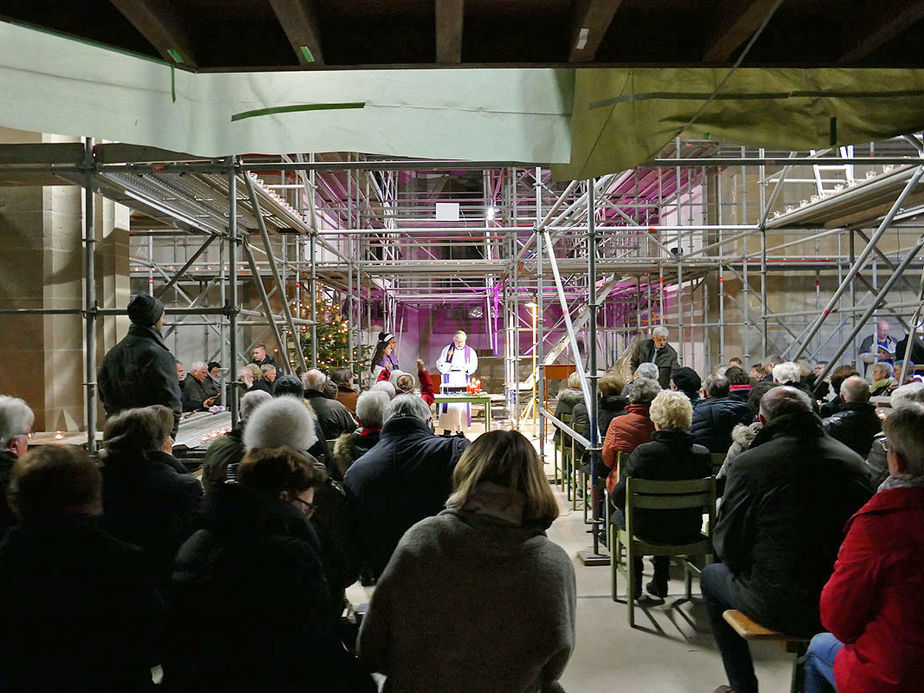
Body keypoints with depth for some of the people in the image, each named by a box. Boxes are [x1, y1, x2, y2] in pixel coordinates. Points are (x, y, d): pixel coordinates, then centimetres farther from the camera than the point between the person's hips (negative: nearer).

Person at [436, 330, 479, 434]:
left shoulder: (470, 351, 11)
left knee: (462, 406, -3)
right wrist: (451, 366, -14)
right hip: (449, 382, -1)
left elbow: (473, 366, 2)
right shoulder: (447, 349, 9)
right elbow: (439, 364, 2)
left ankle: (460, 429, 3)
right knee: (448, 405, -7)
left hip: (463, 382, 1)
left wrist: (465, 367, -19)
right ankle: (447, 429, -3)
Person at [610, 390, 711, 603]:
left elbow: (619, 497, -18)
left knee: (618, 514, 27)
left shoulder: (643, 452, -23)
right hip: (689, 530, 3)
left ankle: (635, 586, 36)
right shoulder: (702, 454, -13)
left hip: (649, 529, -3)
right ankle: (659, 587, 41)